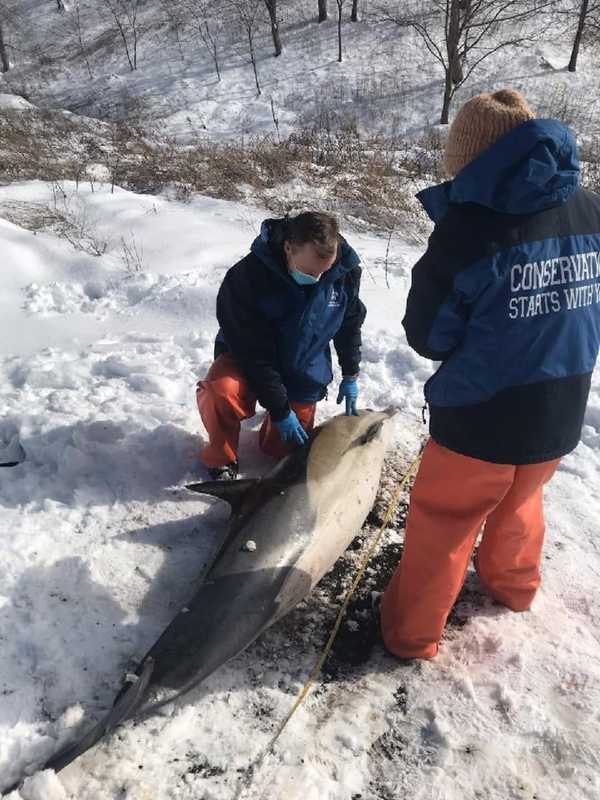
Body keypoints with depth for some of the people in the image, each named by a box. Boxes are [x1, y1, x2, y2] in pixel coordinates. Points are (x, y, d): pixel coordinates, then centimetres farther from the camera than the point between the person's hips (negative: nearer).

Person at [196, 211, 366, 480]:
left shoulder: (346, 271, -18)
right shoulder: (245, 277, -30)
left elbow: (351, 322, 3)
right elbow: (254, 352, -25)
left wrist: (350, 376, 6)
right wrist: (279, 410, -23)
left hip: (303, 378, 4)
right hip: (246, 360, -3)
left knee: (284, 450, 4)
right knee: (220, 390, -36)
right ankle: (222, 459, -6)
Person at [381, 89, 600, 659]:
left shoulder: (470, 223, -19)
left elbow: (426, 334, -12)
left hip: (480, 415, -5)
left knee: (441, 522, 14)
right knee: (520, 500, 30)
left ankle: (410, 630, 29)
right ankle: (514, 586, 52)